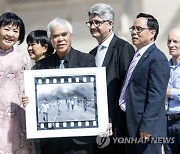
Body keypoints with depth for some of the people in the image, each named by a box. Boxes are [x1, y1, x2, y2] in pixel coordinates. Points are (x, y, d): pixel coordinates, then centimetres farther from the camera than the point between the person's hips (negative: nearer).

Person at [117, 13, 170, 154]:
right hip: (130, 126, 9)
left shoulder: (157, 59, -13)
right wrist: (121, 125, 16)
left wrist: (146, 127, -22)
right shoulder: (137, 56, 17)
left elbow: (156, 96, -19)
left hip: (146, 129, -9)